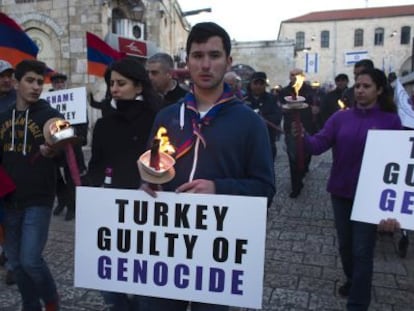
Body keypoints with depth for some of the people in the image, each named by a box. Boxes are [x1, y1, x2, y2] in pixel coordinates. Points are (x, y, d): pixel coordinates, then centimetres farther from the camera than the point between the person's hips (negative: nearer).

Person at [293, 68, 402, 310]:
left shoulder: (391, 121, -5)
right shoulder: (341, 117, -1)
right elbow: (319, 145, -11)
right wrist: (302, 136, -32)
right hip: (341, 191, 3)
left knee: (362, 250, 2)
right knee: (345, 244, 18)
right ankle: (353, 281, 45)